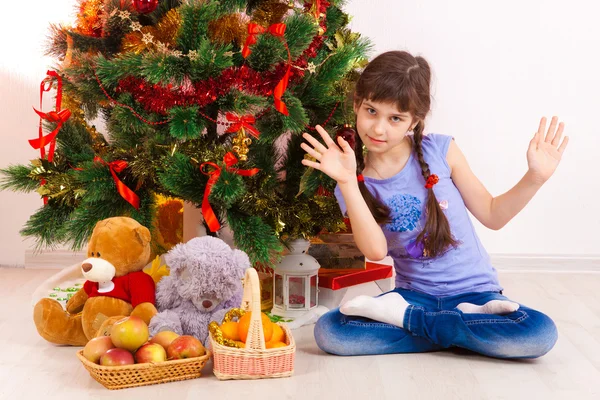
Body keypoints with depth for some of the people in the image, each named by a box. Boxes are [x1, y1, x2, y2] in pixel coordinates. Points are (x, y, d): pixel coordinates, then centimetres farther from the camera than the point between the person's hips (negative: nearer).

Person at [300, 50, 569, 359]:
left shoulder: (440, 150, -6)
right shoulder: (357, 183, -4)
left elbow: (491, 215, 3)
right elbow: (375, 251, -21)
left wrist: (535, 177, -11)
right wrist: (348, 182, -27)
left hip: (475, 291, -1)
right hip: (413, 294, 1)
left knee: (540, 333, -29)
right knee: (328, 332, -24)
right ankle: (468, 323, -14)